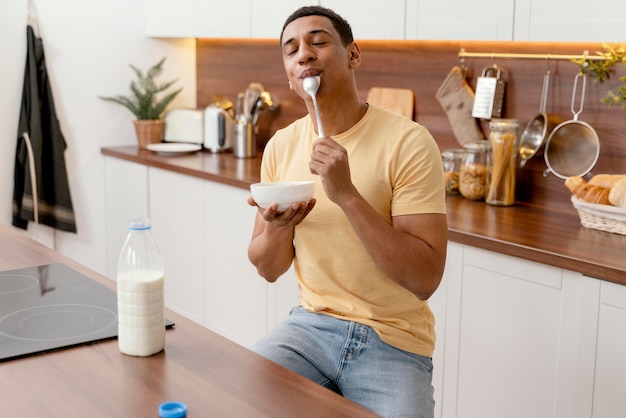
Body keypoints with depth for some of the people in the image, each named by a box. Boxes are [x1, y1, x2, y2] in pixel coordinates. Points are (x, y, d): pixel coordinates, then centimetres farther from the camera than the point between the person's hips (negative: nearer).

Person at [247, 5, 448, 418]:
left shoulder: (408, 142, -15)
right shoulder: (281, 146, 2)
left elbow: (425, 279, -20)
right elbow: (268, 269, 6)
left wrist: (347, 194, -28)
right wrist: (277, 227, -16)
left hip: (393, 341, -3)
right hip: (312, 323, 4)